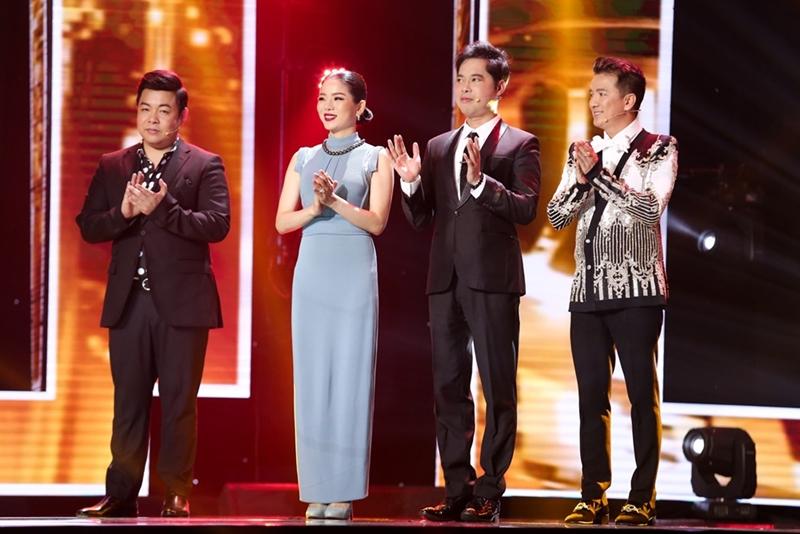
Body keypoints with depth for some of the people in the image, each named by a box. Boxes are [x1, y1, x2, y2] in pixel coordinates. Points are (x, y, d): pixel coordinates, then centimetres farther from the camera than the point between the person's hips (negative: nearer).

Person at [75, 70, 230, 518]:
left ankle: (177, 494, 4)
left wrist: (162, 208, -20)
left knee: (179, 401, 0)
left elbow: (217, 224, -10)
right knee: (129, 402, 5)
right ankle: (121, 494, 8)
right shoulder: (112, 167, 13)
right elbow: (89, 227, 6)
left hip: (181, 301, -3)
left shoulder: (205, 166, 3)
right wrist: (123, 212, -14)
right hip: (129, 301, 3)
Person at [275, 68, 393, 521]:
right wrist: (315, 206, -11)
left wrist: (335, 200, -18)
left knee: (351, 377, -4)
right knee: (312, 377, 1)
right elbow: (282, 221, 7)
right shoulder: (304, 158, 13)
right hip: (312, 274, 3)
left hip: (354, 274, -3)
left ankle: (344, 492, -1)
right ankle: (317, 492, 5)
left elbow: (376, 221, -5)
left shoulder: (375, 158, 5)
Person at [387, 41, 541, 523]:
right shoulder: (439, 148, 16)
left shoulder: (520, 145, 1)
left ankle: (490, 492, 0)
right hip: (445, 279, 5)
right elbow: (421, 219, 13)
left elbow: (526, 208, -13)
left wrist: (481, 180, -26)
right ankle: (457, 489, 12)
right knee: (449, 388, 7)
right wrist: (411, 181, -5)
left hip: (493, 279, -5)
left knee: (498, 388, -3)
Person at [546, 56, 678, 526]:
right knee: (592, 395, 4)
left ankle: (643, 498, 0)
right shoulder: (584, 152, 15)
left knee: (642, 393, -3)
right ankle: (594, 496, 8)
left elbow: (651, 206, -14)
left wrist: (599, 174, -13)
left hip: (636, 290, -5)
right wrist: (582, 179, -9)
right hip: (588, 290, 5)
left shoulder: (659, 149, 1)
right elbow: (557, 215, 9)